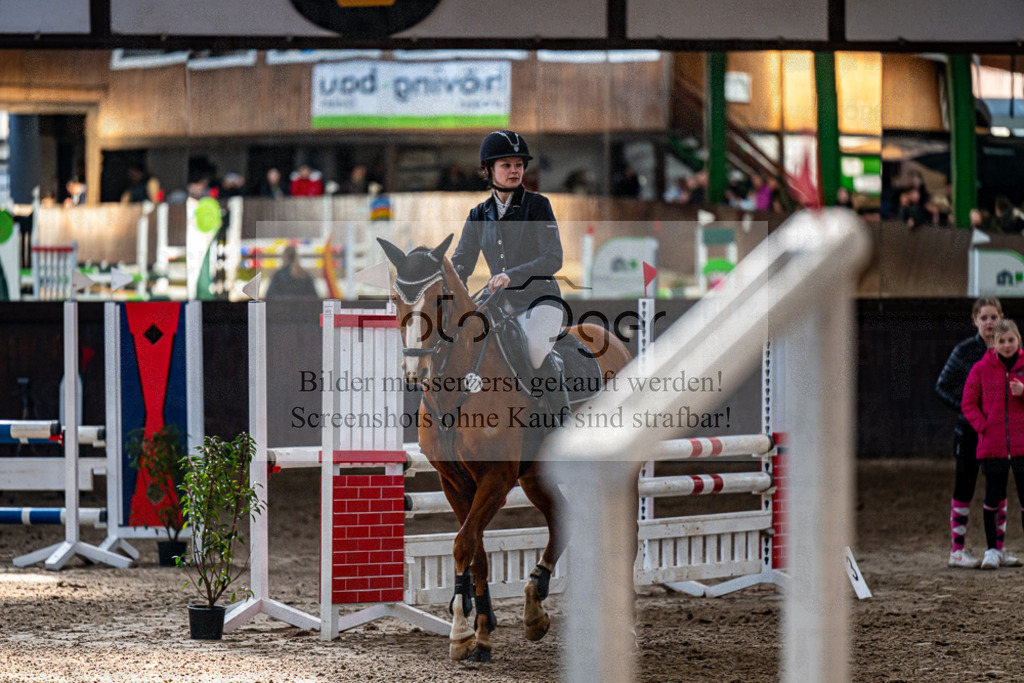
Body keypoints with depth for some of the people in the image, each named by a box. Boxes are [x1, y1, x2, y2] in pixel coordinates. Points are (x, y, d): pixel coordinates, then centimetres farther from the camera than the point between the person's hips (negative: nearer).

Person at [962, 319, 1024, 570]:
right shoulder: (982, 368, 2)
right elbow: (969, 404, 7)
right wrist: (983, 426, -6)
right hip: (992, 445, 0)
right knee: (993, 497, 0)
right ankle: (993, 550, 10)